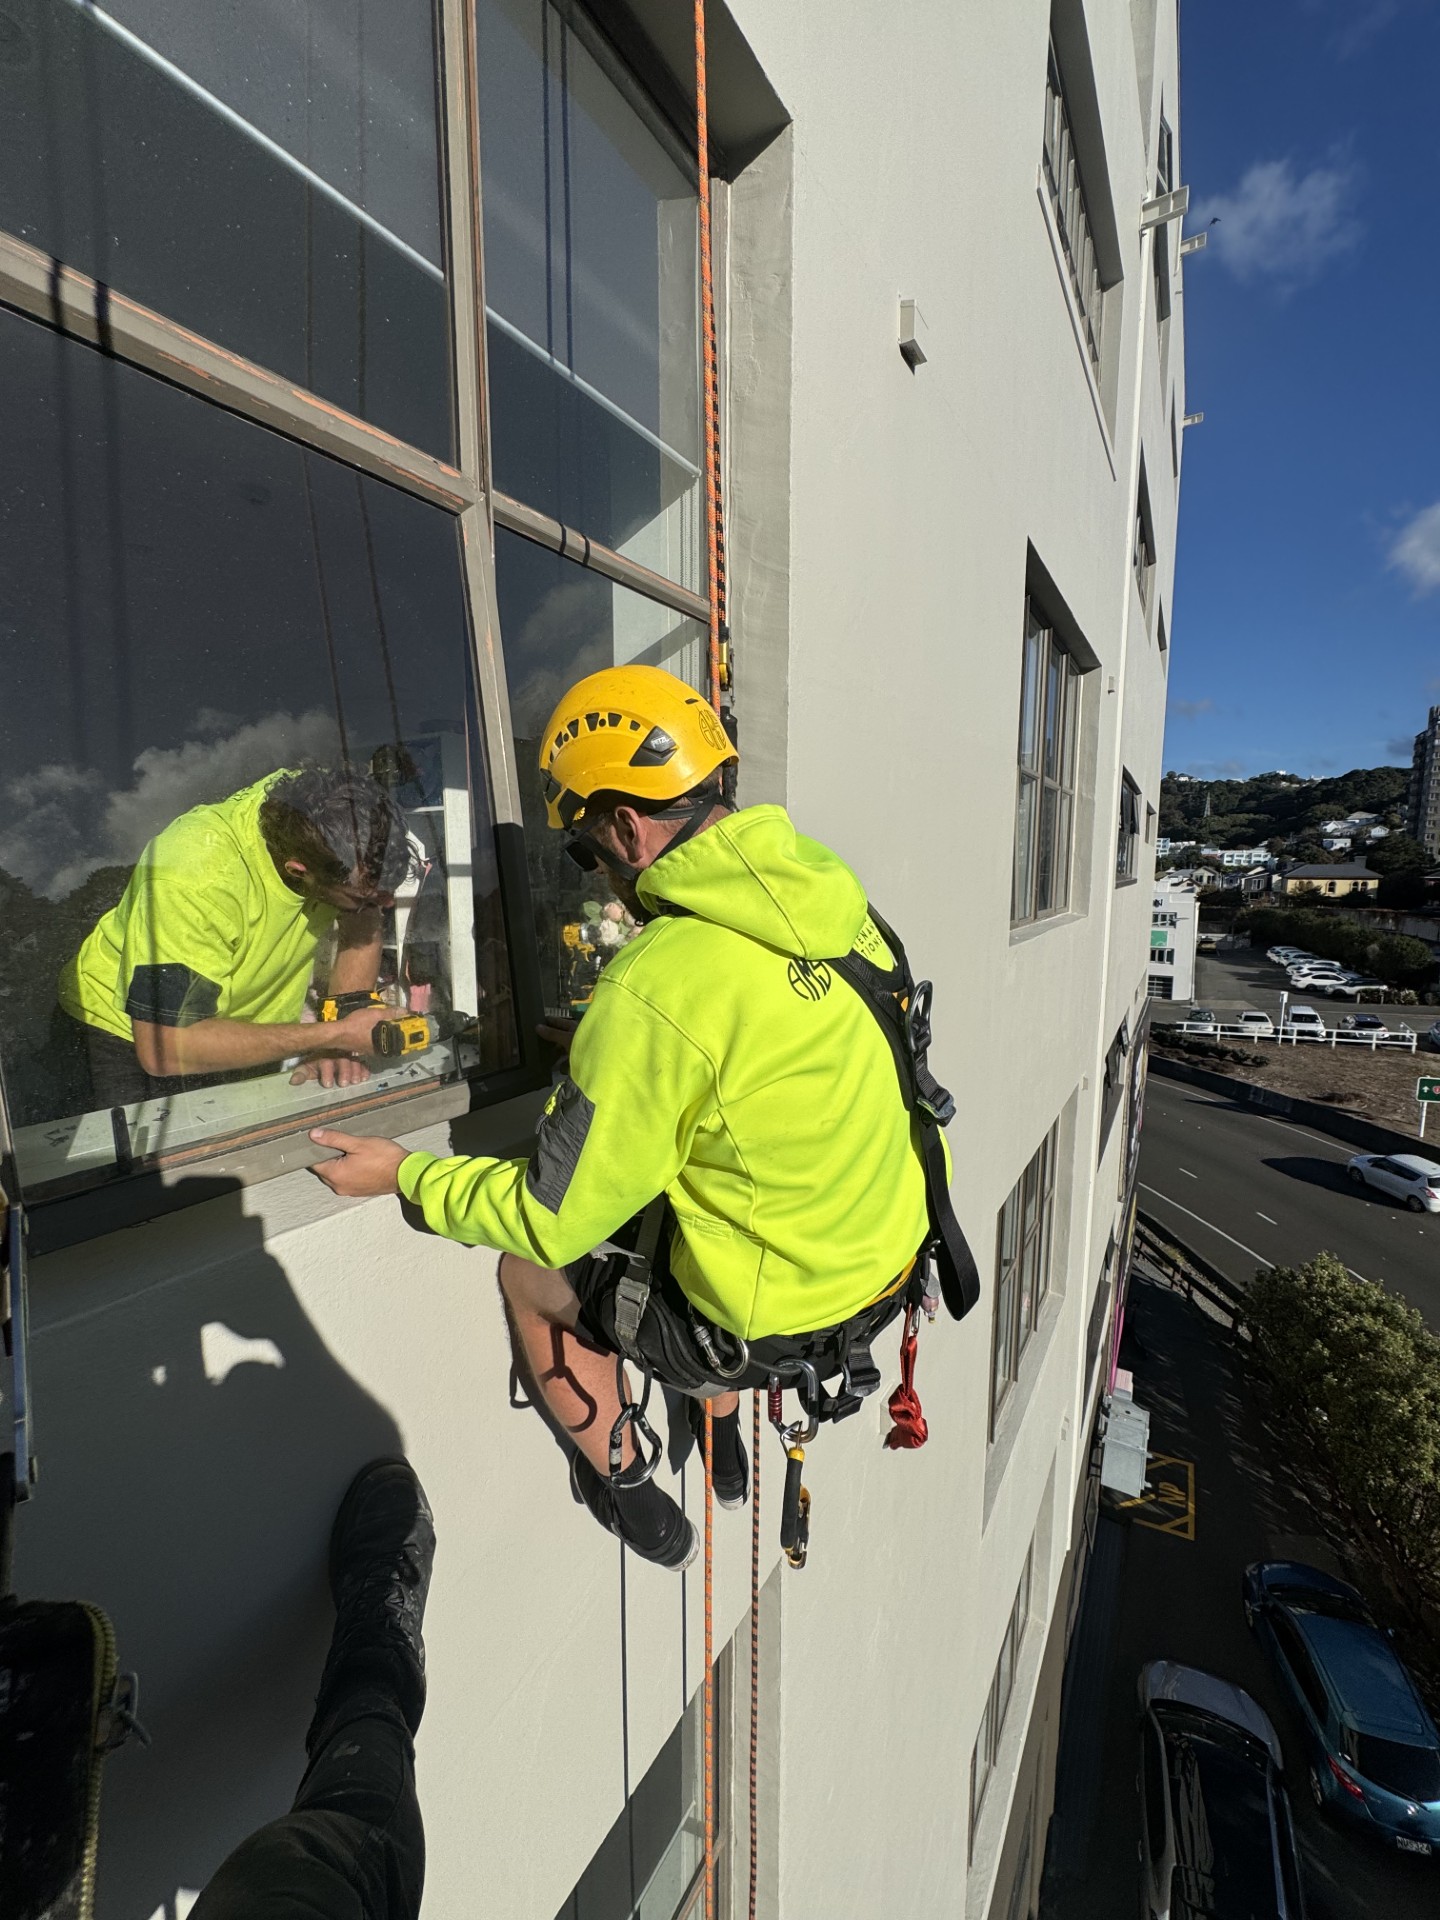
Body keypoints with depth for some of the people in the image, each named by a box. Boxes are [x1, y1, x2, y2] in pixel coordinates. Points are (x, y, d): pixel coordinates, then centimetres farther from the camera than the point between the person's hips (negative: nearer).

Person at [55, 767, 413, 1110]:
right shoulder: (195, 878, -36)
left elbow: (363, 925, -6)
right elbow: (163, 1049, -34)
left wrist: (340, 1045, -19)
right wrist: (333, 1036, -35)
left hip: (252, 1022, 4)